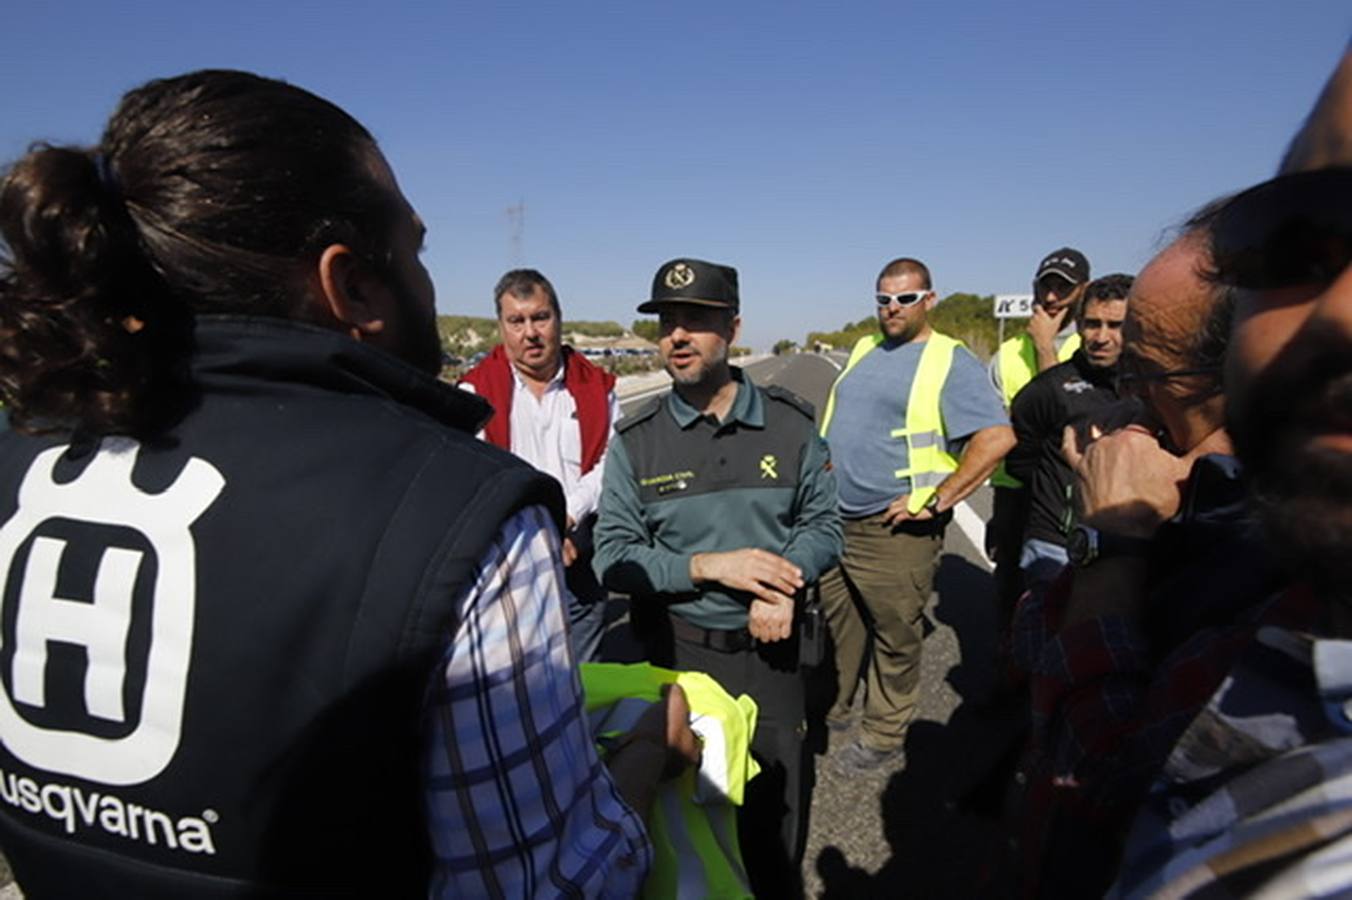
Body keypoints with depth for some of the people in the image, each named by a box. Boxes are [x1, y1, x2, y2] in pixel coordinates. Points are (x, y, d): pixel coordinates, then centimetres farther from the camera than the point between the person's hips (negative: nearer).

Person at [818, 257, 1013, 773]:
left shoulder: (950, 361, -9)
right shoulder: (863, 351, 13)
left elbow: (997, 436, -19)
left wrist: (935, 501, -20)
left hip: (895, 532, -7)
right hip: (833, 521, 7)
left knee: (895, 638, 8)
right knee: (832, 624, 18)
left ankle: (885, 737, 26)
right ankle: (830, 709, 38)